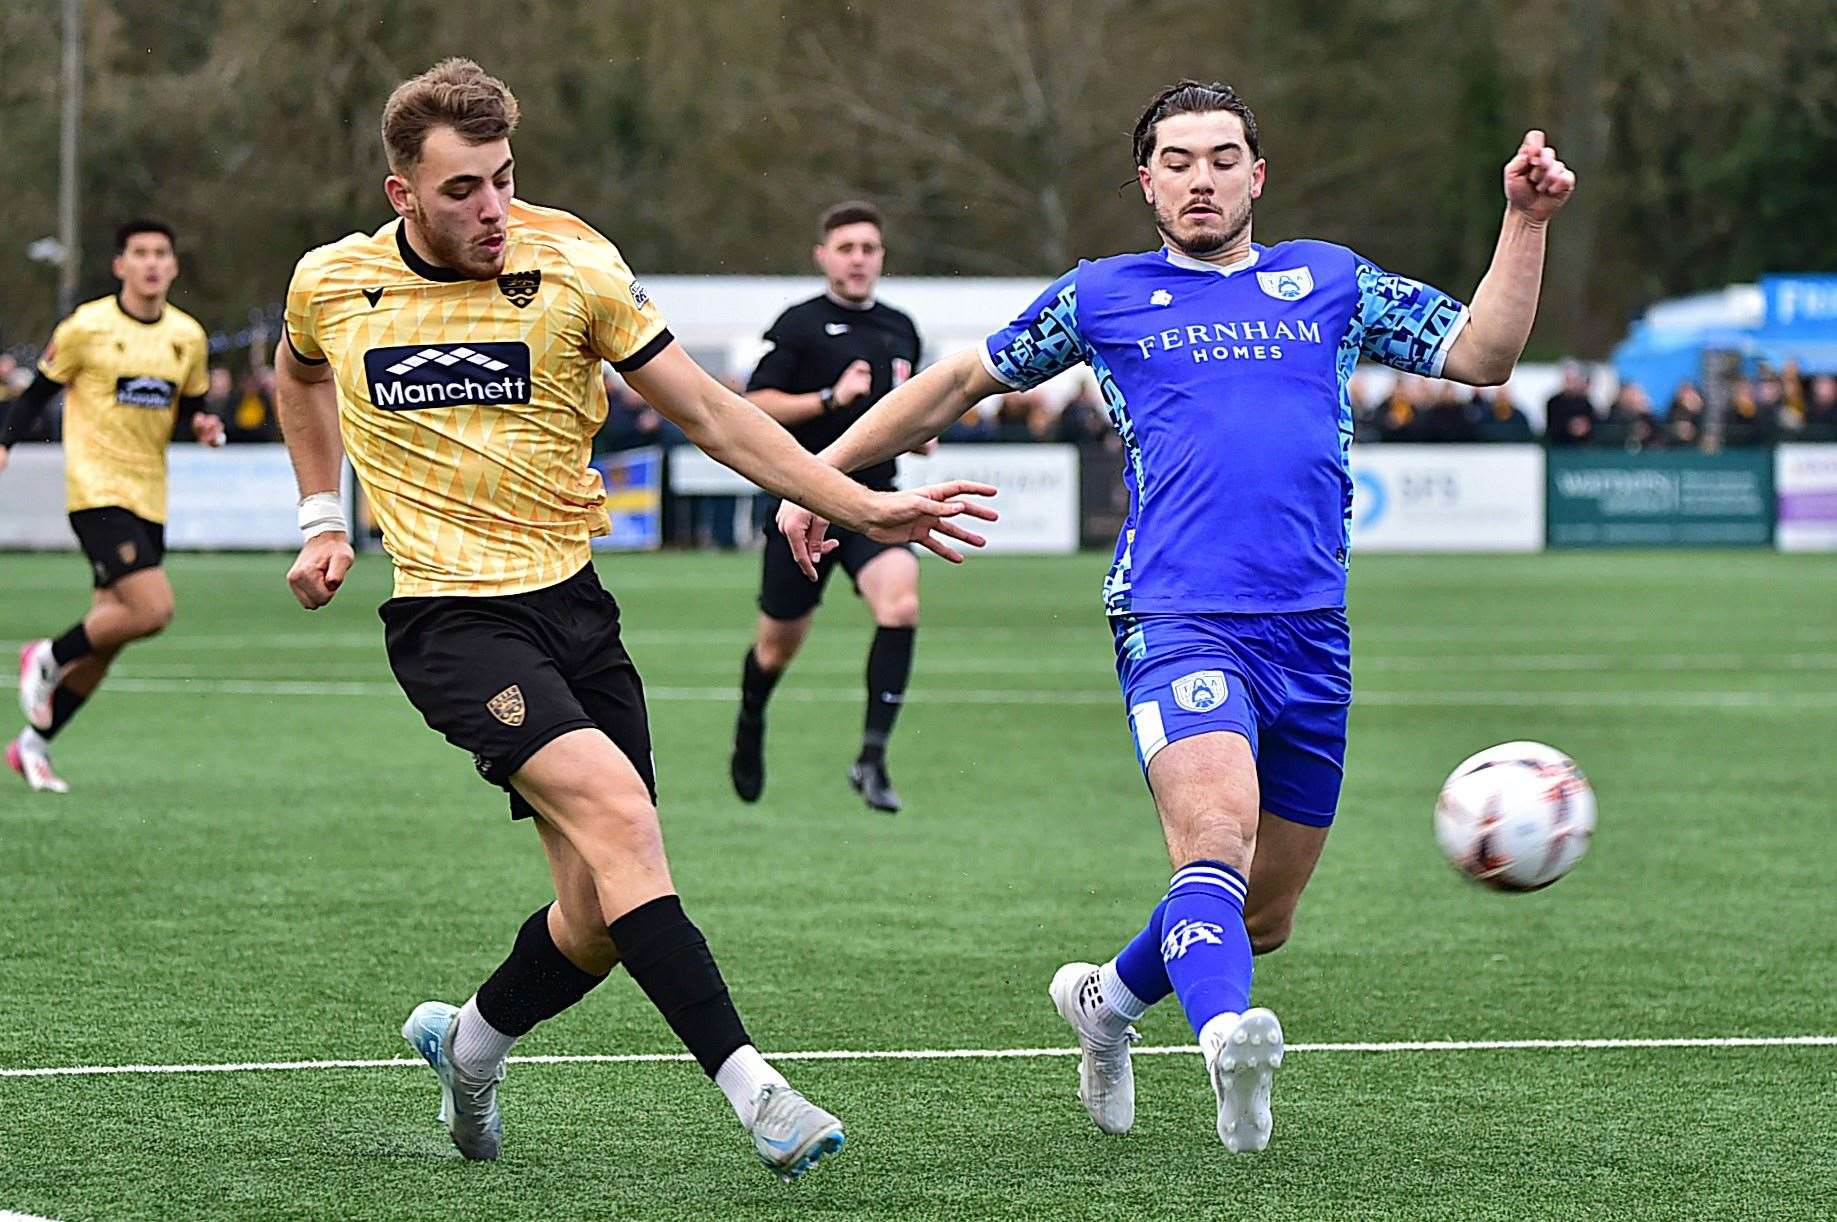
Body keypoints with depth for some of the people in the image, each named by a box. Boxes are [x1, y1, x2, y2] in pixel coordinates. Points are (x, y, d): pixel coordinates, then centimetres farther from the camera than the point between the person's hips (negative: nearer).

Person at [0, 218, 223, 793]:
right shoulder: (87, 326, -7)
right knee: (153, 609, -21)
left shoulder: (189, 336, 8)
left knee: (108, 634, 7)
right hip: (97, 491, -6)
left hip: (149, 498, 6)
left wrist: (204, 424, -3)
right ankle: (47, 658, 3)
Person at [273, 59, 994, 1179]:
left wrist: (861, 506, -7)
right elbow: (301, 372, 24)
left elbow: (708, 411, 0)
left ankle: (471, 1042, 30)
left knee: (603, 918, -1)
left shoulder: (571, 265, -4)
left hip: (573, 603, 3)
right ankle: (748, 1085, -30)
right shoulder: (333, 286, -2)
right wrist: (323, 520, 17)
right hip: (451, 616, -3)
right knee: (616, 811, -26)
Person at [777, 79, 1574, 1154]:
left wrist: (1527, 219, 1)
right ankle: (1231, 1040, -53)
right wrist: (824, 472, 22)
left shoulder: (1329, 282, 18)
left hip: (1312, 637, 4)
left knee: (1264, 917, 11)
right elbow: (962, 381, 23)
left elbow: (1482, 354, 12)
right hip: (1177, 621, -4)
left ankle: (1108, 998, 37)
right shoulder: (1102, 298, 14)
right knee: (1219, 833, -31)